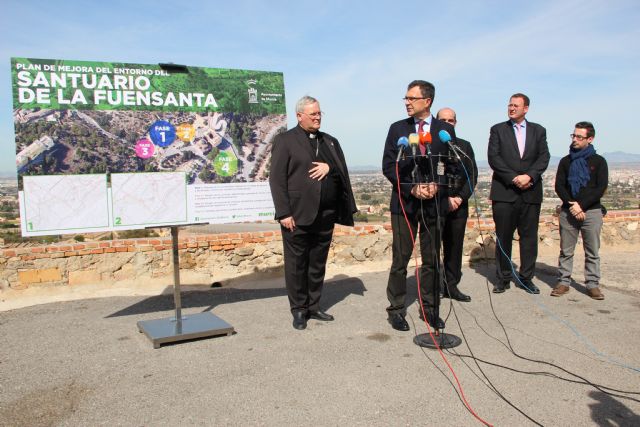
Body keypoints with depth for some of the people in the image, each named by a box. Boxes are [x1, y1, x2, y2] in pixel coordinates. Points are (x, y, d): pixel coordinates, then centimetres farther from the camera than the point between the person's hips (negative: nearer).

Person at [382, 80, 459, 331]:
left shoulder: (445, 130, 5)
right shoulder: (397, 129, 4)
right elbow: (388, 166, -1)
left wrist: (436, 186, -12)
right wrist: (412, 188, -12)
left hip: (434, 202, 1)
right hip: (404, 202, -1)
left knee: (432, 260, 8)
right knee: (400, 260, 3)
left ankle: (429, 309, 20)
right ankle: (396, 310, 12)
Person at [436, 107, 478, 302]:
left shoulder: (464, 146, 13)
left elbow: (472, 175, 8)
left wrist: (460, 198, -6)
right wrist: (445, 198, -11)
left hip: (459, 205, 4)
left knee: (455, 246, 6)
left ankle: (451, 286, 14)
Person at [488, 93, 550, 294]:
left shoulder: (538, 131, 13)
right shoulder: (497, 130, 8)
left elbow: (544, 157, 2)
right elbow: (493, 158, -3)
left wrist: (529, 176, -14)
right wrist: (513, 178, -12)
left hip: (531, 192, 2)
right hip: (504, 192, -2)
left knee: (529, 236, 4)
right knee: (503, 237, 2)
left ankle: (526, 277, 15)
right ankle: (503, 278, 11)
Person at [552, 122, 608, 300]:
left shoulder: (598, 161, 5)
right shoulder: (566, 161, 11)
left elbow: (601, 188, -3)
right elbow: (559, 186, 3)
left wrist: (581, 205, -12)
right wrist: (572, 205, -10)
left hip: (591, 211, -1)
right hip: (568, 212, 2)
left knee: (592, 252, 2)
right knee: (566, 250, 4)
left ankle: (592, 285, 9)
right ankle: (563, 282, 10)